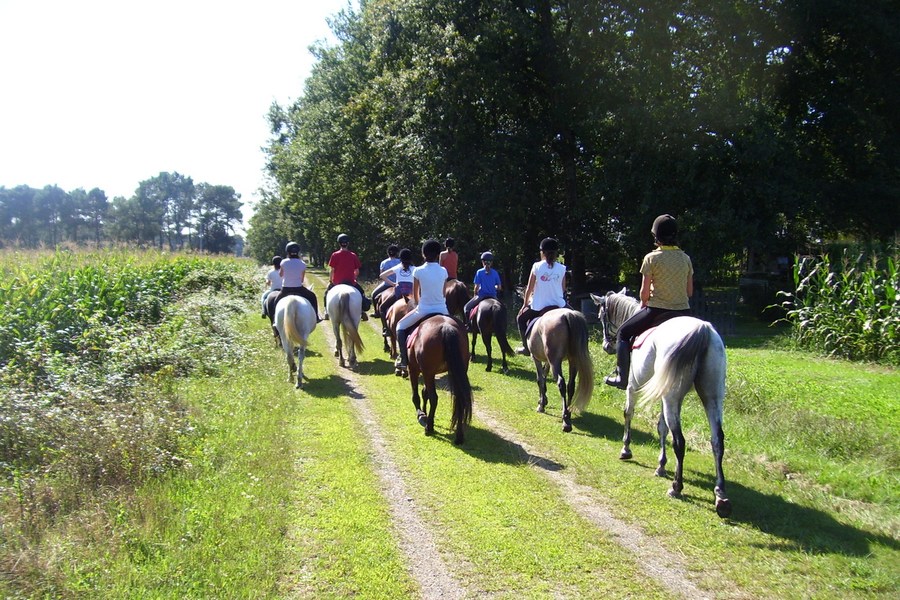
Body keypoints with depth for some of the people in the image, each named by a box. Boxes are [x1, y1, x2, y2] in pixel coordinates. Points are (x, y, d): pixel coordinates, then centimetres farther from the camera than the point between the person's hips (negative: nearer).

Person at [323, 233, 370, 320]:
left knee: (327, 292, 27)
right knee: (361, 293, 21)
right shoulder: (353, 255, -1)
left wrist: (331, 281, 9)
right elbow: (357, 272, 0)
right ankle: (363, 311, 6)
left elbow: (332, 270, -5)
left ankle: (327, 312, 22)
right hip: (351, 282, 0)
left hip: (337, 282, 0)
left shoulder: (335, 255, -6)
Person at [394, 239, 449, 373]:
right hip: (442, 310, 3)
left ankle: (404, 360, 12)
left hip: (424, 310, -3)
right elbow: (444, 292, 11)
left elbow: (415, 295, 4)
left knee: (401, 327, 20)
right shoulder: (443, 271, 0)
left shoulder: (418, 271, -7)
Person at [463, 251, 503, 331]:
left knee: (467, 307, 14)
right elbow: (499, 288, 4)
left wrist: (475, 295, 9)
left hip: (481, 296, -3)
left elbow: (476, 287, -8)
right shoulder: (495, 273, 3)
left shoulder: (479, 272, -6)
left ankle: (469, 325, 1)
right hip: (493, 297, 3)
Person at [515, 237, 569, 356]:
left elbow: (529, 289, -2)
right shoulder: (562, 269, -1)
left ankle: (526, 347, 18)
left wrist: (525, 304, 11)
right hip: (558, 305, 2)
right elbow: (563, 289, 7)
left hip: (539, 306, -1)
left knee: (521, 318, 23)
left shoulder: (537, 266, -7)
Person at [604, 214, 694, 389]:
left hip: (657, 310, -4)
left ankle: (622, 377, 11)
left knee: (623, 333, 14)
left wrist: (643, 304, 11)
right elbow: (689, 292, 8)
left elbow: (644, 293, -8)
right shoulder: (685, 258, 5)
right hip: (683, 311, 4)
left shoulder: (651, 258, -9)